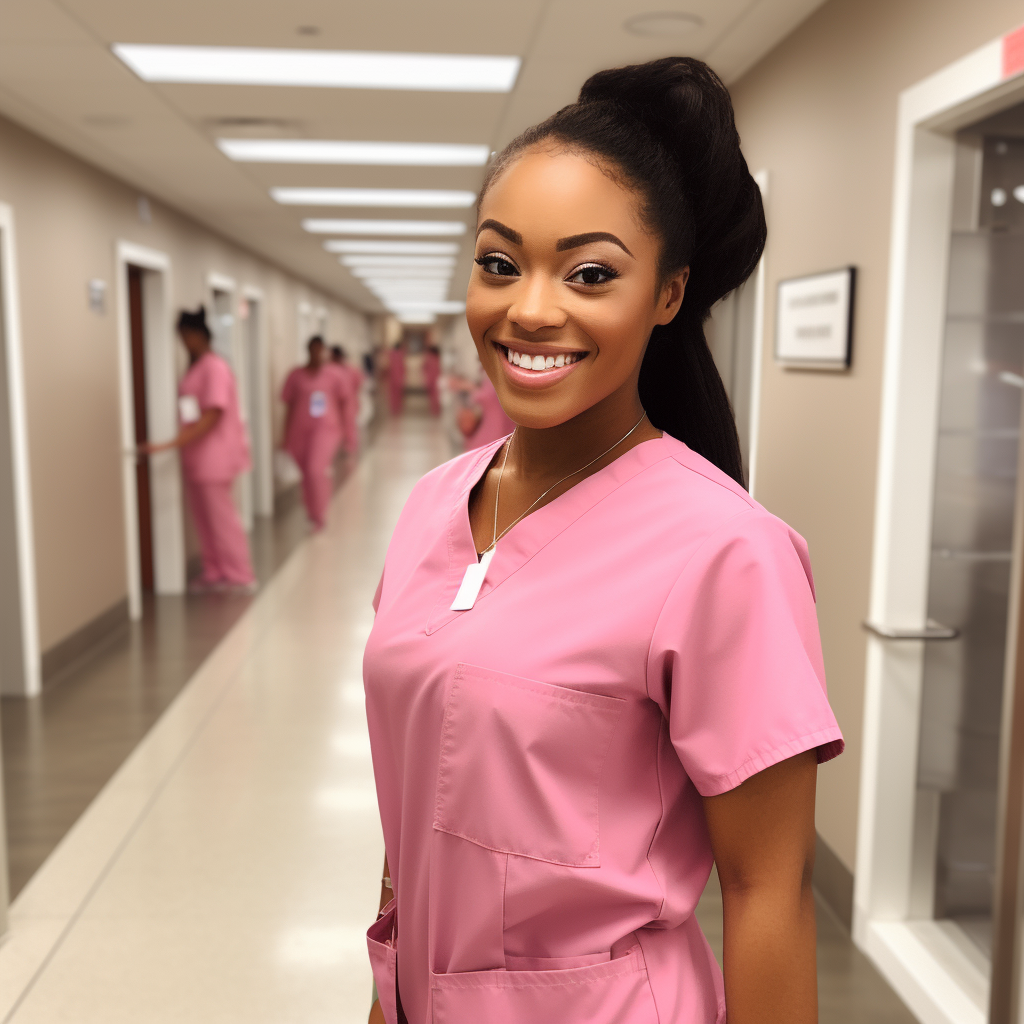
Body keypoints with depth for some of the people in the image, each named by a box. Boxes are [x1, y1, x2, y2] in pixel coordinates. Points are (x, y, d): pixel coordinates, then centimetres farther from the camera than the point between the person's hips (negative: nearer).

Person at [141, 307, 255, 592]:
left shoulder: (215, 367, -14)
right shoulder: (194, 368, 13)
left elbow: (213, 415, -21)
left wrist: (173, 444, -25)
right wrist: (178, 443, 5)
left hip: (215, 456, -8)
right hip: (196, 456, 8)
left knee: (221, 517, -1)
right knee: (203, 518, 12)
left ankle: (240, 577, 10)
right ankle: (214, 573, 23)